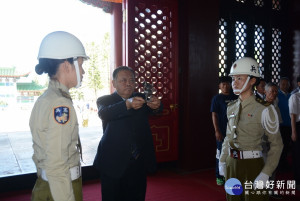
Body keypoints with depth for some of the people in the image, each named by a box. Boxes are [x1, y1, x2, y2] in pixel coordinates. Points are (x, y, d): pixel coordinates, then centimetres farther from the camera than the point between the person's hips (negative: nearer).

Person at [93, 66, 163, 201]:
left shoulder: (141, 98, 8)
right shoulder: (105, 100, 0)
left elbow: (155, 110, -10)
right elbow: (103, 113, -23)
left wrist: (156, 105, -35)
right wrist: (128, 104, -40)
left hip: (139, 164, 3)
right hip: (114, 164, -2)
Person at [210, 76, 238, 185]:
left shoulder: (235, 97, 9)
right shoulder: (217, 98, -1)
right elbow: (214, 115, -6)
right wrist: (217, 130, -13)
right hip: (222, 131, -4)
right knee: (221, 154, 3)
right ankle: (219, 177, 14)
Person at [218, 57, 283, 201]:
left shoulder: (263, 110, -13)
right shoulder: (231, 108, 6)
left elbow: (276, 144, -11)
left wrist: (265, 174, -16)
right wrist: (222, 161, 11)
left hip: (252, 166, -5)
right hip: (231, 164, 6)